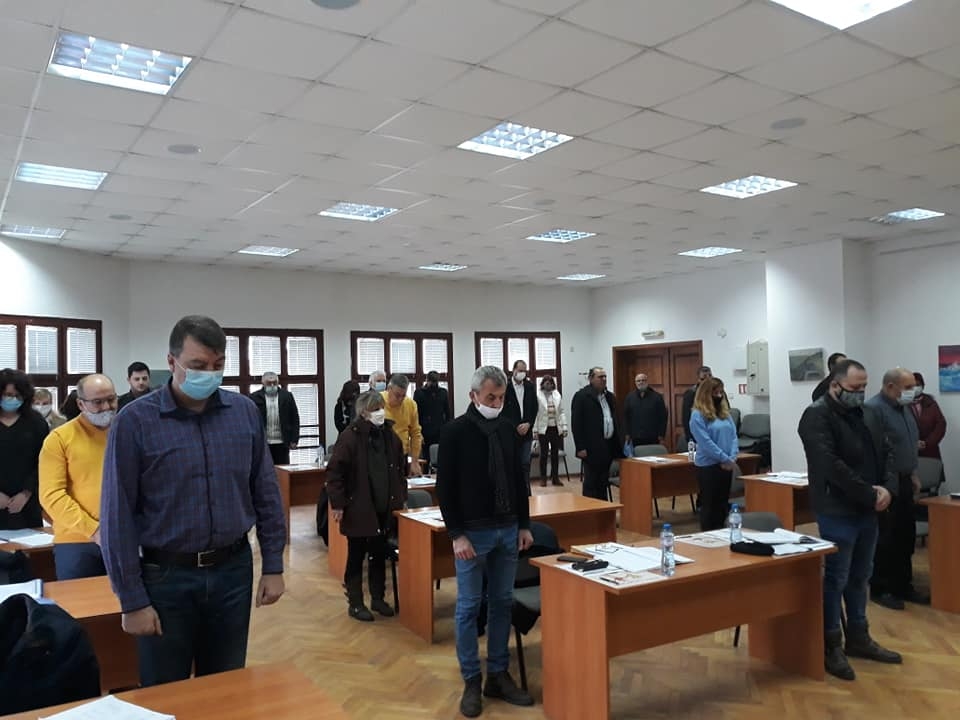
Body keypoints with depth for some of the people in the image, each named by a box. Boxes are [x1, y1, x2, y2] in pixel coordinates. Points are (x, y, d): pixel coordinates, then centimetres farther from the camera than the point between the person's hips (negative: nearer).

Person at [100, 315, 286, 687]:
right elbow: (118, 515, -8)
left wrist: (273, 565, 4)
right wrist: (132, 600, -8)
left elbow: (266, 493, 6)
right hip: (166, 577, -2)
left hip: (233, 570, 3)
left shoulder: (245, 411, 0)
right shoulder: (135, 421, -9)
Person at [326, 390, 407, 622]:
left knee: (379, 556, 15)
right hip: (358, 509, -5)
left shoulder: (390, 435, 5)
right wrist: (337, 503, -15)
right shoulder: (350, 437, -14)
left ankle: (378, 598, 30)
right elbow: (334, 472, -14)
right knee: (356, 558, 8)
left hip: (384, 509, 5)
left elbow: (400, 468, 15)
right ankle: (355, 603, 20)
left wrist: (400, 497, 12)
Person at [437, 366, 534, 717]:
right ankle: (471, 681, 17)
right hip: (473, 532, -5)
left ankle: (498, 675, 24)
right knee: (469, 608, 4)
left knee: (502, 604, 12)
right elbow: (445, 488, -11)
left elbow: (519, 480, 12)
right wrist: (457, 534, -15)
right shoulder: (455, 432, -10)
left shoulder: (508, 429, 5)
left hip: (507, 530, 5)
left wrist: (524, 525, 9)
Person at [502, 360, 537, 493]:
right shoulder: (506, 386, -4)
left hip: (526, 431, 3)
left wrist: (528, 424, -6)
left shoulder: (530, 387, 10)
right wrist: (515, 427, -10)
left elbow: (535, 407, 9)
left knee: (525, 464, 4)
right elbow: (503, 410, -6)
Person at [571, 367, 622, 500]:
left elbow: (615, 420, 19)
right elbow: (576, 423, -11)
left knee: (603, 484, 11)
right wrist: (580, 447, -15)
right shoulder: (581, 396, -7)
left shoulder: (610, 396, 15)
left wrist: (618, 443, 12)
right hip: (592, 449, -7)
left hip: (608, 447, 7)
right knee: (591, 484, -1)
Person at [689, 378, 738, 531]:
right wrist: (726, 459, -16)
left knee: (723, 503, 13)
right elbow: (706, 442, -17)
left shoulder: (725, 412, 11)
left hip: (726, 465, 7)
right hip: (707, 466, -6)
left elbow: (733, 435, 7)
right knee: (709, 504, 2)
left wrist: (732, 458, -8)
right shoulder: (698, 415, -10)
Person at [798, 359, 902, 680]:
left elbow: (887, 453, 11)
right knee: (836, 579, 0)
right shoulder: (817, 416, -15)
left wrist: (888, 488, -8)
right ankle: (831, 646, 11)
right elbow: (831, 466, -23)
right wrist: (870, 495, -20)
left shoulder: (868, 414, 12)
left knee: (859, 577, 17)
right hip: (838, 512, -8)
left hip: (867, 511, 8)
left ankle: (858, 639, 30)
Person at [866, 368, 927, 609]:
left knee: (906, 536, 14)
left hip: (903, 481, 9)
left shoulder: (904, 408, 13)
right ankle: (880, 589, 11)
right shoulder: (874, 408, -18)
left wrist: (913, 474, 20)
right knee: (884, 539, 0)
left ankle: (903, 585, 25)